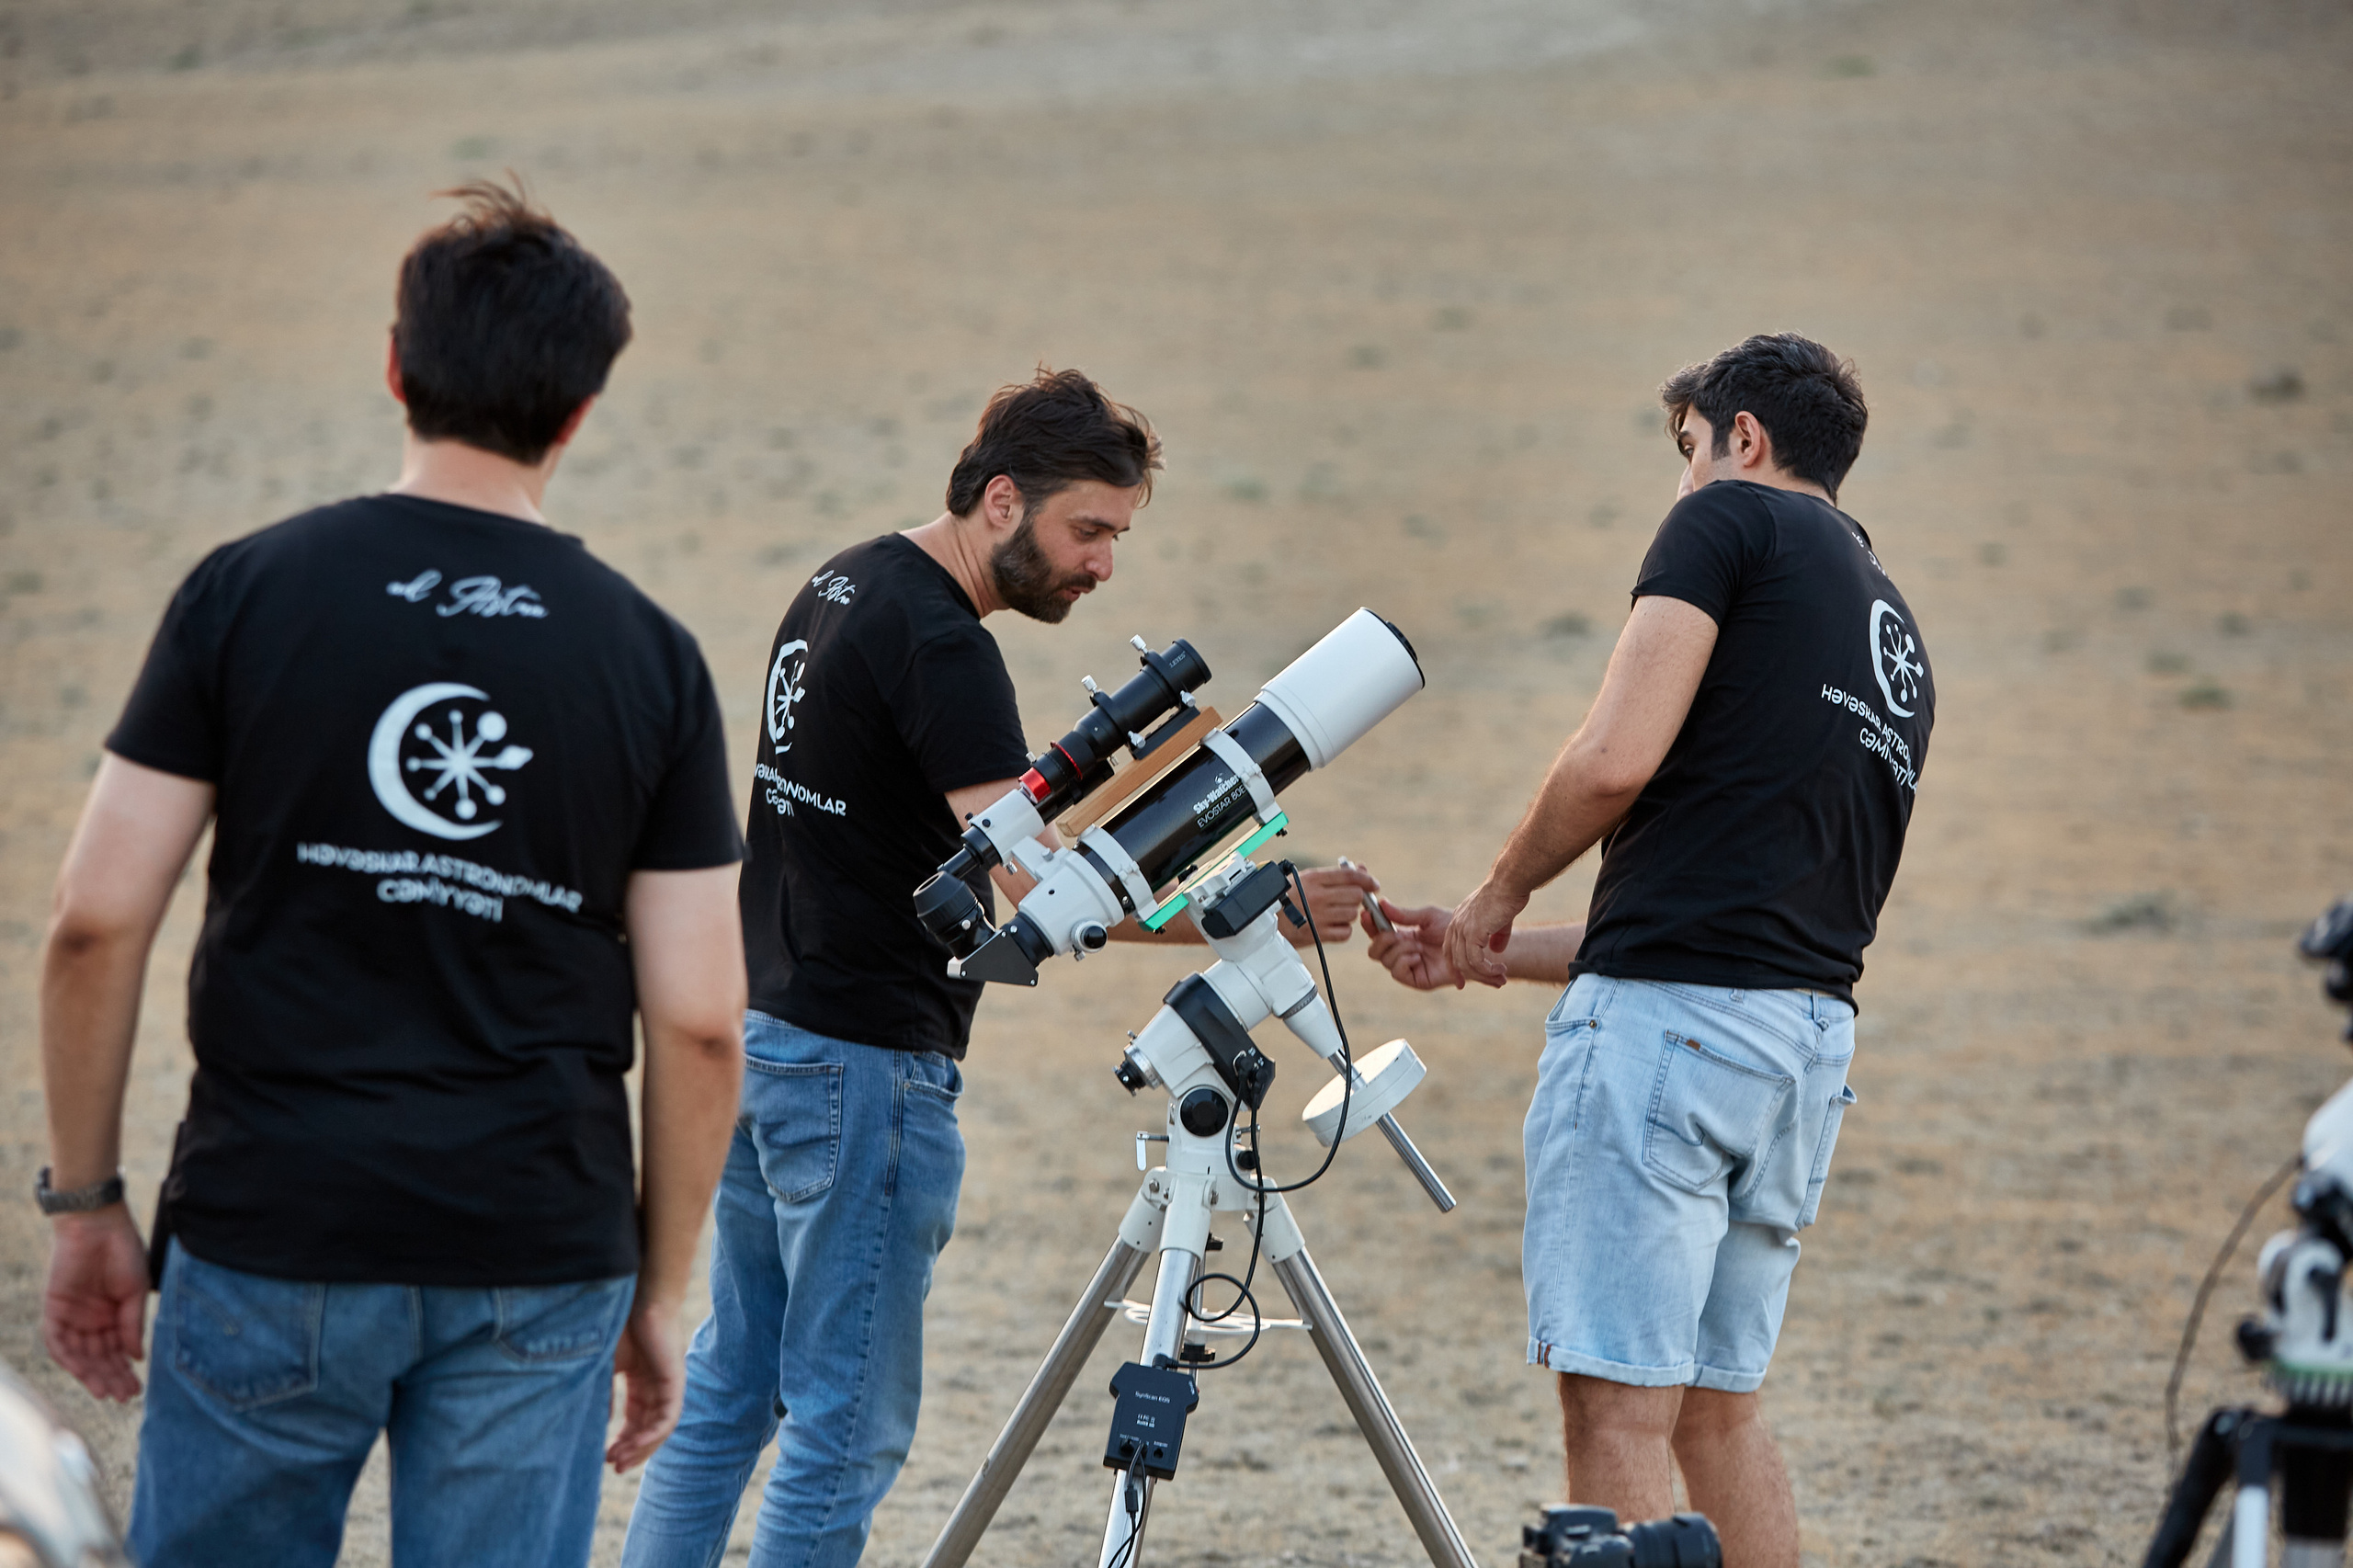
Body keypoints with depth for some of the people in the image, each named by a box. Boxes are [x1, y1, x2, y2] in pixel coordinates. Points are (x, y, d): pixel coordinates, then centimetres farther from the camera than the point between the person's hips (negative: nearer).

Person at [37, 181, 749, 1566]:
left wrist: (87, 1200, 5)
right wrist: (660, 1291, 10)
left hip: (274, 1242, -1)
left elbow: (97, 922, -5)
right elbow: (699, 1021, -1)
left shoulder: (249, 592, -2)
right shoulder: (652, 658, 2)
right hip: (542, 1265, 1)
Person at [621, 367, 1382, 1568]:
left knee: (726, 1388, 14)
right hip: (865, 1064, -10)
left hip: (763, 1036, 10)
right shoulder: (938, 643, -19)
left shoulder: (842, 587, 12)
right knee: (849, 1423, -4)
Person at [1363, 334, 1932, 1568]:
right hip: (1812, 1039, 8)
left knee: (1617, 1403, -7)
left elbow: (1616, 760, -12)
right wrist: (1489, 959, 28)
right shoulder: (1894, 641, 24)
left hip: (1668, 1011, -8)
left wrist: (1498, 895, 6)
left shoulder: (1732, 519, 1)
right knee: (1716, 1407, 14)